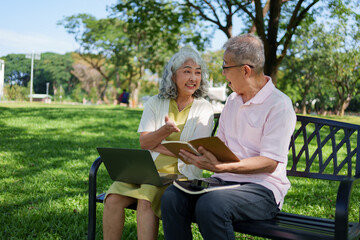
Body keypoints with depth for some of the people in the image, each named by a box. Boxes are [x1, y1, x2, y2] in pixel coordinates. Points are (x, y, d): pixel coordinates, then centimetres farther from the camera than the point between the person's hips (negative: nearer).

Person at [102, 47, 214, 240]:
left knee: (146, 200, -31)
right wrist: (165, 130, -20)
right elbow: (144, 142, 0)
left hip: (179, 173, -3)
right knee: (113, 199, -22)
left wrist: (155, 145, -4)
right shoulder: (154, 103, 10)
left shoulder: (204, 109, 2)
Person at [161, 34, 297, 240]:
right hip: (224, 181, 7)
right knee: (172, 197, -20)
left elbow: (269, 164, -16)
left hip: (263, 188, -6)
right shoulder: (232, 100, 18)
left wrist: (221, 167, -28)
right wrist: (197, 154, -1)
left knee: (210, 205, -35)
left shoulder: (279, 105, -8)